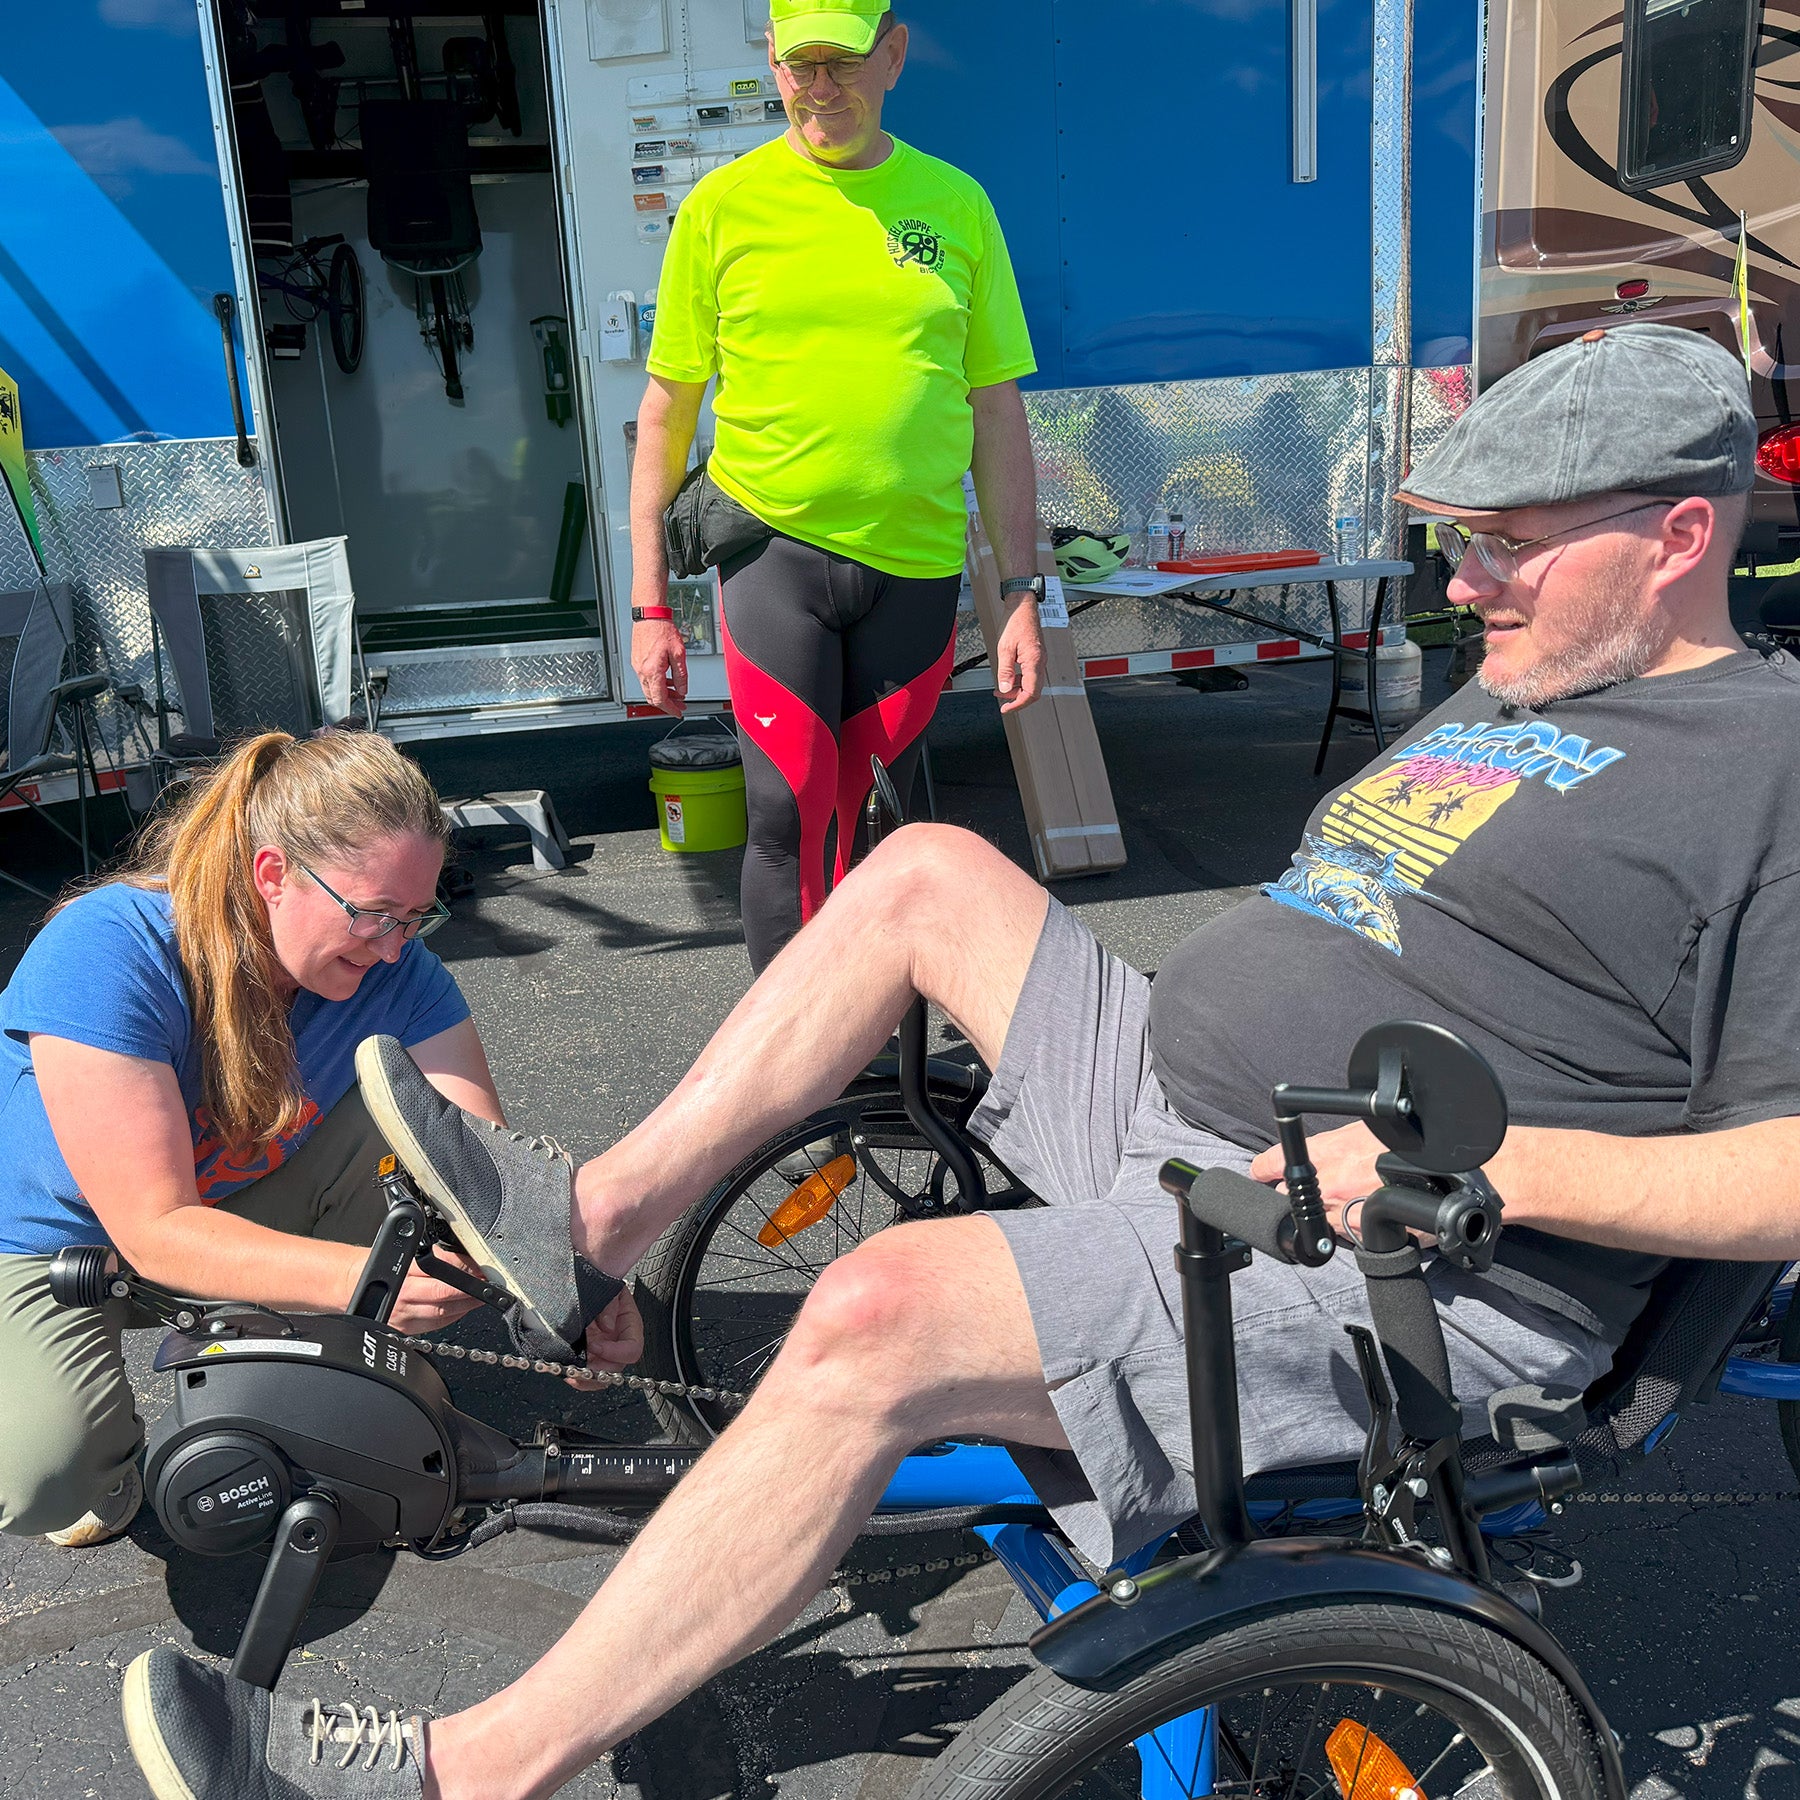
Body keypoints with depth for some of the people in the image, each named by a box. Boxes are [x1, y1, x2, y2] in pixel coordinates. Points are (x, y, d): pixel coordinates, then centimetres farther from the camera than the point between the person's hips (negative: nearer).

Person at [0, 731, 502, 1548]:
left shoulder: (392, 967, -21)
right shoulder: (107, 953, -35)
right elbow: (156, 1233, -36)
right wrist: (363, 1275, -50)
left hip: (243, 1202, 4)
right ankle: (106, 1462, 9)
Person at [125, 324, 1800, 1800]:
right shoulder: (1506, 693, 21)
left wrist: (1488, 1161, -24)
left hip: (1391, 1269, -9)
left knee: (887, 1310, -30)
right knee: (926, 870, 6)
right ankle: (595, 1216, 10)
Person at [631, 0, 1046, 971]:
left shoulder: (955, 202, 6)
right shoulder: (724, 203, 2)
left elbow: (997, 413, 8)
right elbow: (666, 410, 4)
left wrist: (1022, 595, 3)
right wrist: (649, 602, 1)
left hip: (916, 559, 2)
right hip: (773, 543, -1)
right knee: (789, 810, -11)